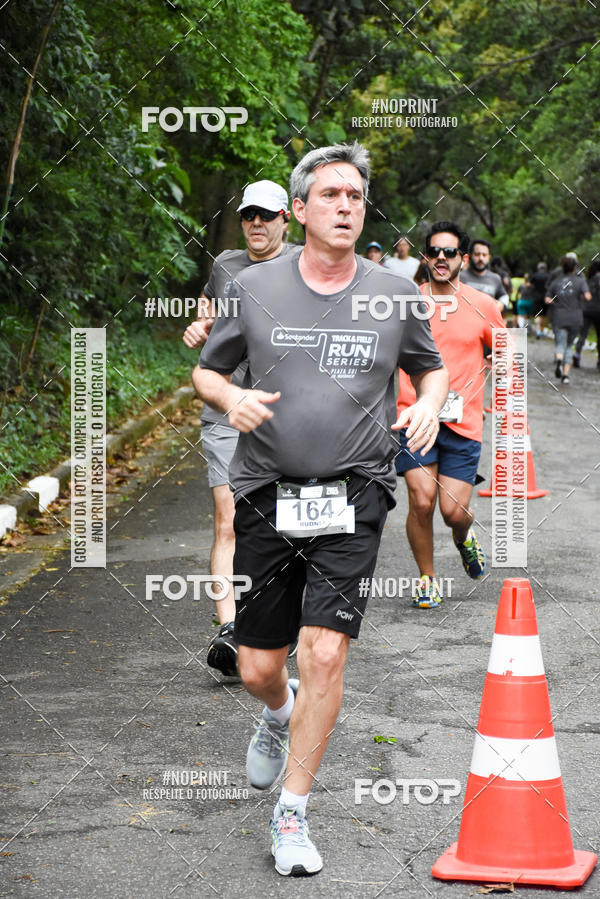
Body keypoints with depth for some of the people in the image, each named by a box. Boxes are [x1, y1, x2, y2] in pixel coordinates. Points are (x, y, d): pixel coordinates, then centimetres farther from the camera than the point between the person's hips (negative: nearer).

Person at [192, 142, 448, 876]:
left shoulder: (394, 294, 4)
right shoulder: (254, 288, 3)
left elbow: (432, 366, 20)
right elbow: (206, 371, 13)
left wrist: (429, 406, -2)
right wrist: (232, 398, -9)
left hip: (352, 495, -1)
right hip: (266, 492, 1)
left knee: (324, 654, -13)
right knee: (257, 668, 6)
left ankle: (292, 815, 4)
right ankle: (280, 714, 46)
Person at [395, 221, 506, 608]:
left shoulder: (483, 306, 3)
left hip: (463, 423, 0)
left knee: (454, 511, -4)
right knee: (421, 501, -12)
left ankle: (464, 539, 34)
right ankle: (427, 579, 10)